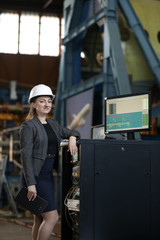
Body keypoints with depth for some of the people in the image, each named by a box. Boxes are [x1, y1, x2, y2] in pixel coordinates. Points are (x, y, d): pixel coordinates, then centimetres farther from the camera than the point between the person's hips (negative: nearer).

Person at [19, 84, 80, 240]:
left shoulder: (53, 124, 14)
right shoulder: (28, 126, -7)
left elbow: (71, 132, 29)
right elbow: (26, 155, -14)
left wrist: (72, 138, 2)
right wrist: (31, 184, -21)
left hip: (48, 176, 7)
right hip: (35, 177, -7)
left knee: (40, 219, 9)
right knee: (52, 217, -13)